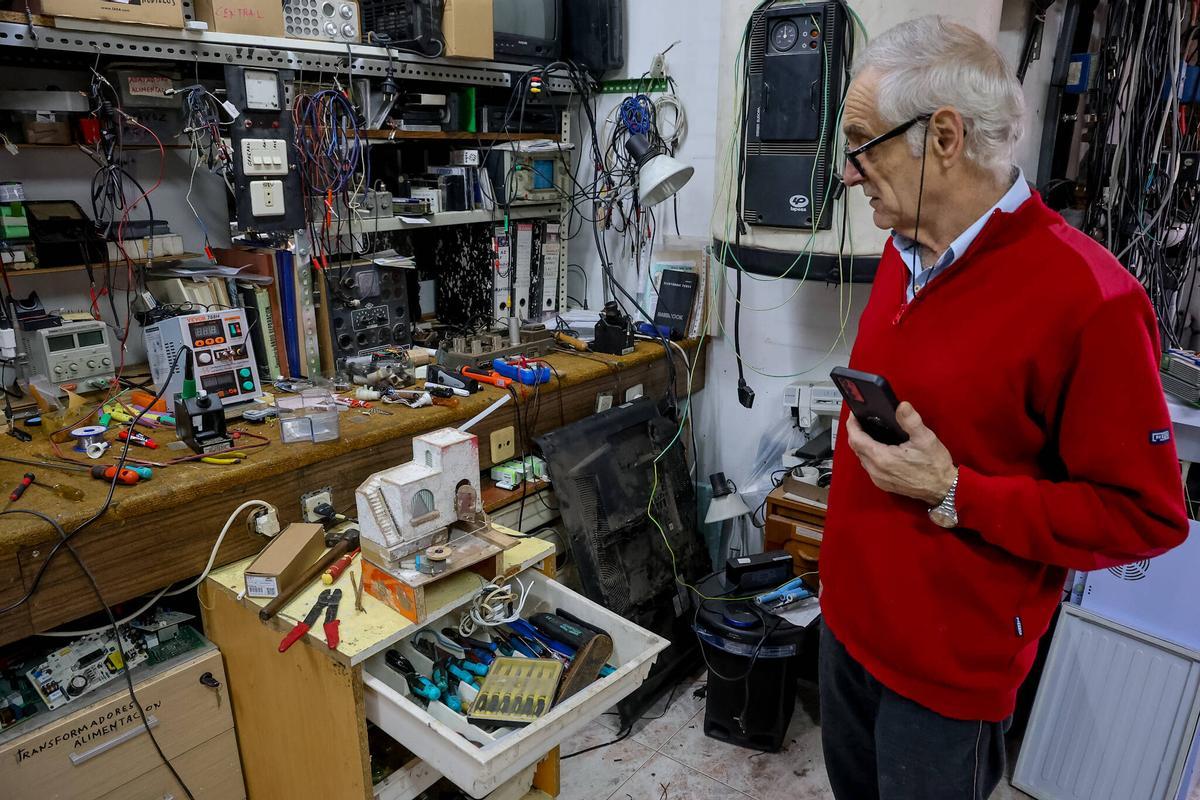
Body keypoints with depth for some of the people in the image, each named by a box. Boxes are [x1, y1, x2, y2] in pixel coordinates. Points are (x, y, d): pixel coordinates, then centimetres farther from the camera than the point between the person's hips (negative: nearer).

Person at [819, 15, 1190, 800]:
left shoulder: (1087, 296, -23)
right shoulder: (907, 251, 1)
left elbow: (1146, 514, -17)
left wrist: (954, 493, -24)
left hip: (951, 664, -7)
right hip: (850, 612, 7)